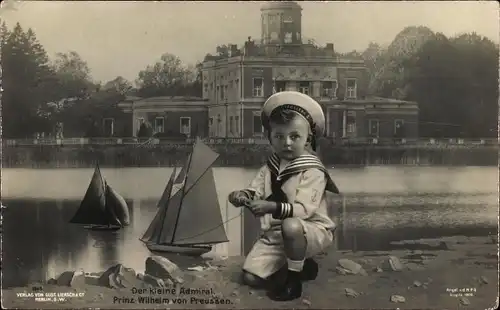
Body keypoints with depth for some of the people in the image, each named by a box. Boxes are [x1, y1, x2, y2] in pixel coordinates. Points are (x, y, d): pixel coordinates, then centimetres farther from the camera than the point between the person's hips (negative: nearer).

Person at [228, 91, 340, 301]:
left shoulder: (313, 172, -17)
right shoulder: (270, 167, 5)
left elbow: (302, 210, -27)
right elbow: (254, 192, 1)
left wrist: (272, 207, -42)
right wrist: (242, 197, -23)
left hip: (311, 230, -7)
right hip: (274, 234, 7)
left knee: (290, 226, -42)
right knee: (250, 278, -3)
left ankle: (294, 280, -18)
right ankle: (302, 264, 18)